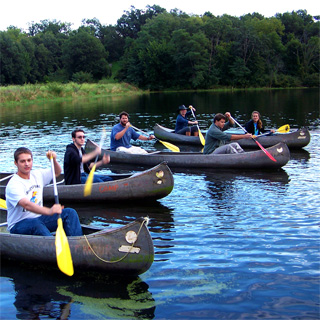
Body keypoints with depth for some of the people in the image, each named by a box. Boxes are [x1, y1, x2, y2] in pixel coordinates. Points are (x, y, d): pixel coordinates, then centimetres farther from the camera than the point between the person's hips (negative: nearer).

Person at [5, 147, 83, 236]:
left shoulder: (37, 175, 6)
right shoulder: (13, 185, -18)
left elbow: (57, 172, 20)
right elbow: (26, 205, -34)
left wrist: (54, 160, -3)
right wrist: (49, 211, -49)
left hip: (38, 218, 7)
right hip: (18, 225, -7)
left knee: (70, 213, -12)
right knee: (35, 223, -40)